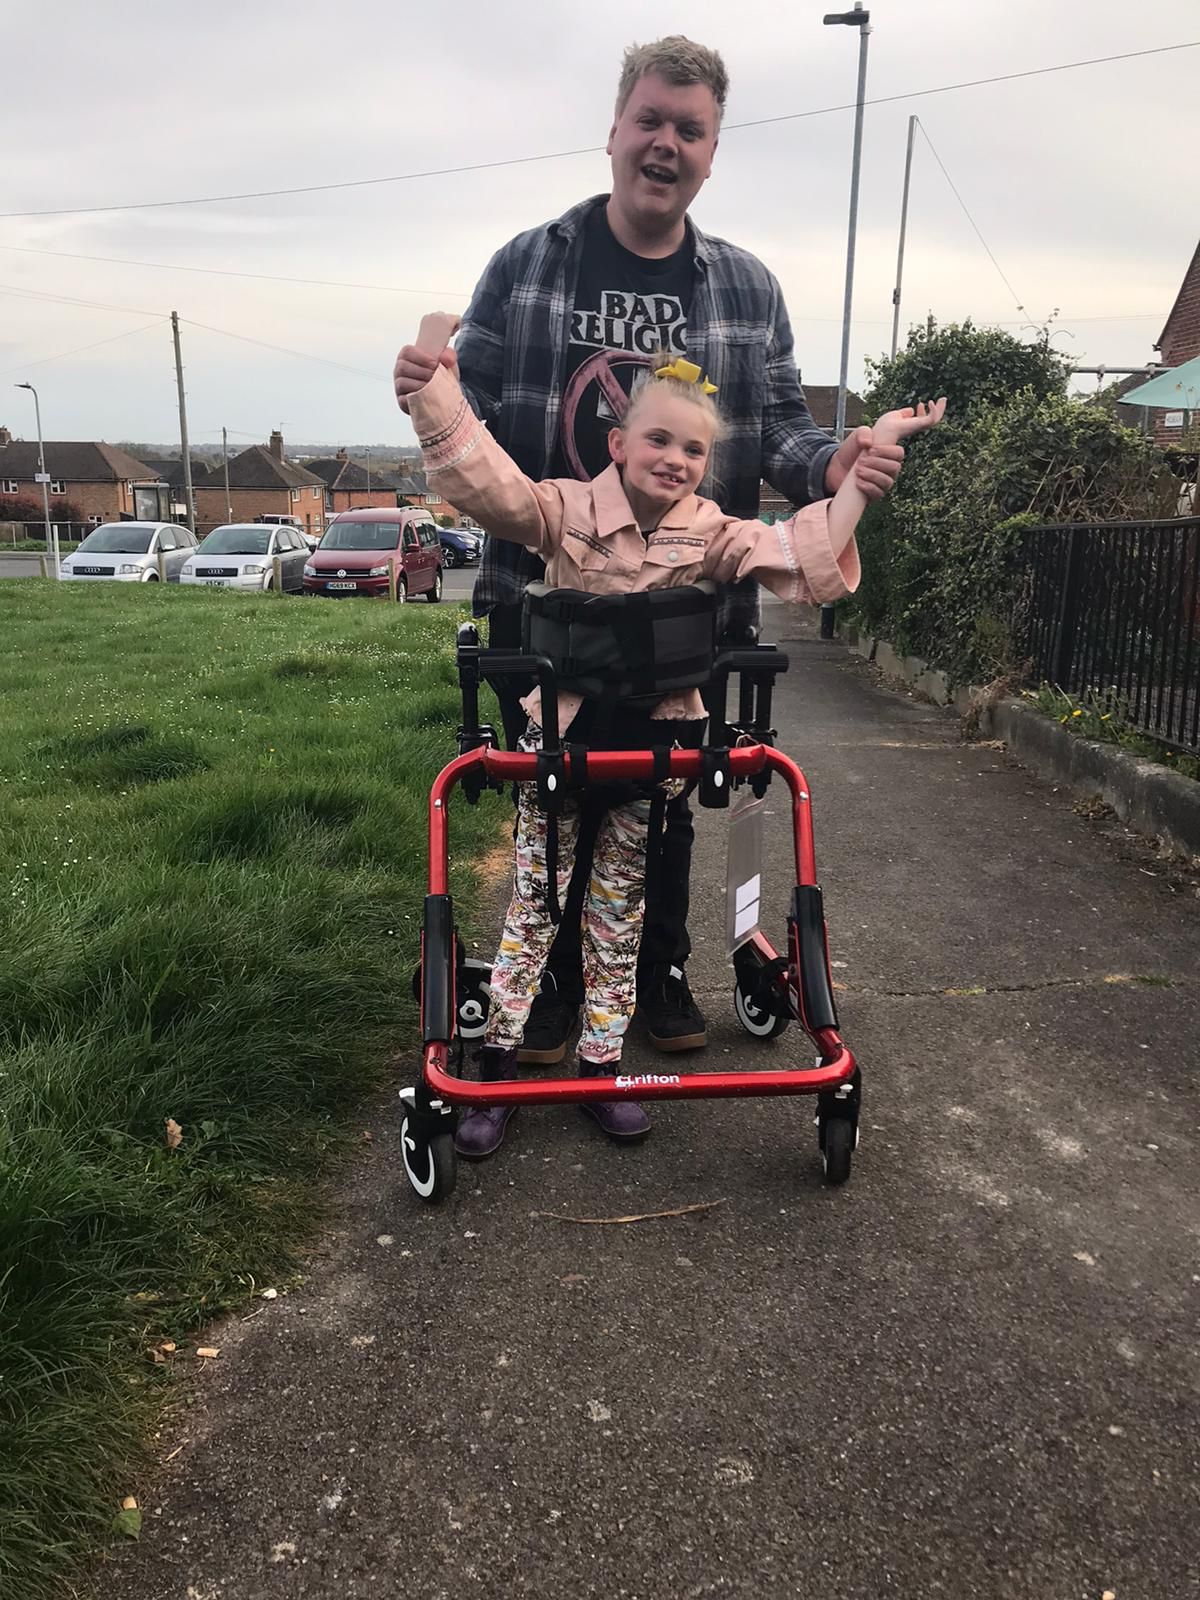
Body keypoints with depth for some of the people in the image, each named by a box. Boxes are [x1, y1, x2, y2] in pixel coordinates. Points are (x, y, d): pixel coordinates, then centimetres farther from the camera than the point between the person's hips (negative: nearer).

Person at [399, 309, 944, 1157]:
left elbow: (804, 557, -10)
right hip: (561, 731, -2)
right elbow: (482, 478, -19)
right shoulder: (568, 510, -7)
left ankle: (602, 1065, 27)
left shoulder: (713, 534, -1)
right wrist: (434, 379, -29)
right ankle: (497, 1065, 19)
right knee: (535, 897, 6)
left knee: (621, 912, 12)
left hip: (651, 742, 2)